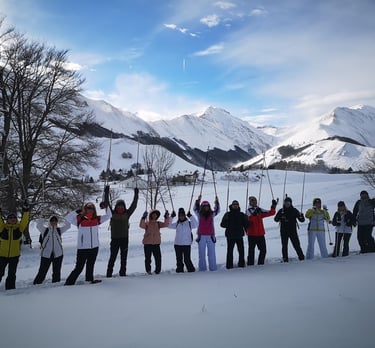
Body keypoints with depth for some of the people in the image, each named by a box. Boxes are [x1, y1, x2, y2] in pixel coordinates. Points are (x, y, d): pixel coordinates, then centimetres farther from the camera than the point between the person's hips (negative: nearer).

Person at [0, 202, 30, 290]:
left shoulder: (19, 227, 0)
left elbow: (25, 220, -12)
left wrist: (25, 211, -23)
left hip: (15, 255, 1)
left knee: (12, 274, 12)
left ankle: (10, 289, 23)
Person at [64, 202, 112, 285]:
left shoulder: (97, 219, 5)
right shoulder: (79, 219, -6)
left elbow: (108, 216, 9)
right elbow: (67, 218, -14)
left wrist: (106, 207, -5)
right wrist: (77, 212, -17)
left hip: (94, 247, 4)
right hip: (82, 248, -4)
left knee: (91, 265, 18)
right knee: (79, 267, -1)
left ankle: (89, 279, 31)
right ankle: (69, 282, 10)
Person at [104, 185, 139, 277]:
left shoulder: (127, 214, 5)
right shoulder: (112, 213, 1)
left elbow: (134, 205, 3)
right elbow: (107, 204, -3)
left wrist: (136, 195, 0)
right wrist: (106, 193, -9)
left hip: (124, 238, 2)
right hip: (114, 239, -2)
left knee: (124, 257, 9)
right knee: (112, 257, 0)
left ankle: (123, 272, 19)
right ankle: (109, 273, 8)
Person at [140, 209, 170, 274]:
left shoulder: (158, 223, 10)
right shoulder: (147, 223, 0)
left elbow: (166, 224, -2)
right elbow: (141, 225, -20)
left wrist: (166, 217, -13)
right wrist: (143, 218, -32)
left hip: (156, 243, 2)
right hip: (147, 244, -2)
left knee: (158, 258, -2)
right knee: (148, 258, 4)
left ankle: (158, 270, 12)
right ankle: (148, 270, 20)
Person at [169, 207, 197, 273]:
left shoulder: (189, 223, -1)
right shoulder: (177, 224, 10)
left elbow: (196, 224, -17)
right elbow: (169, 225, 7)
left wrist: (190, 216, -21)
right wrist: (171, 217, -1)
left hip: (187, 244, -4)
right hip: (177, 244, 4)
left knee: (187, 259, -4)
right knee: (179, 259, 8)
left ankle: (191, 270, 10)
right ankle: (180, 269, 18)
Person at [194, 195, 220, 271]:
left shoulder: (212, 214, 7)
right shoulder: (199, 214, 4)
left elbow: (217, 210, -4)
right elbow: (195, 208, -8)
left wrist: (217, 202, -21)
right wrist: (198, 200, -23)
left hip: (210, 236, 0)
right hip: (201, 236, 0)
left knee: (211, 253, 1)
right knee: (201, 253, 4)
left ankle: (213, 268, 6)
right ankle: (202, 268, 9)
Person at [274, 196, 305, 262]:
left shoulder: (294, 210, 2)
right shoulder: (281, 211, 4)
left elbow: (302, 220, 0)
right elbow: (276, 219, -3)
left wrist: (301, 216, -22)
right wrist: (280, 216, -23)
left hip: (293, 231, -1)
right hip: (284, 231, 1)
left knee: (296, 245, -3)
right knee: (284, 246, 2)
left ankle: (301, 258, 6)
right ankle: (285, 259, 8)